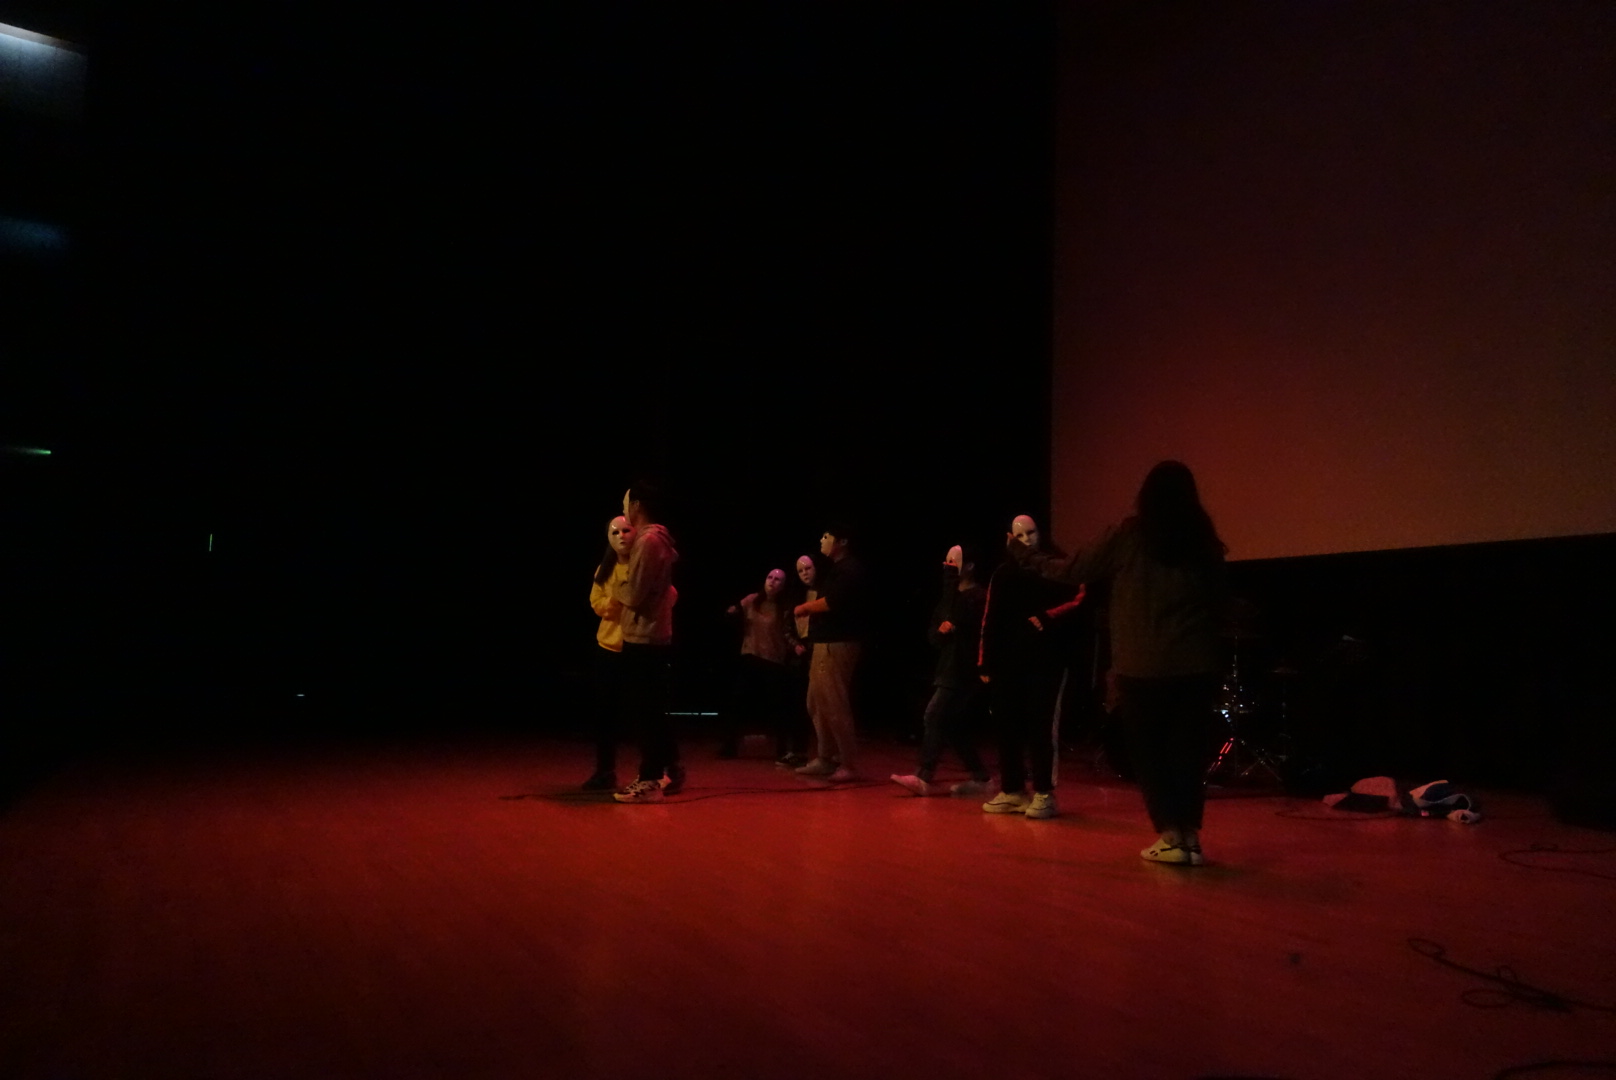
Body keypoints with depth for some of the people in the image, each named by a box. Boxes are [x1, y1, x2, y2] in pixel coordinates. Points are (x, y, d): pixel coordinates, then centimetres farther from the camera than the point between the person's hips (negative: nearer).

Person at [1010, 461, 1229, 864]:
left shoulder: (1126, 536, -5)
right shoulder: (1205, 541, 3)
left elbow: (1071, 571, 3)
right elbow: (1221, 603, 10)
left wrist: (1021, 553, 16)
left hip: (1142, 665, -2)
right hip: (1196, 665, 3)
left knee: (1149, 750, 9)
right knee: (1189, 748, 10)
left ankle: (1171, 836, 7)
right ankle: (1190, 836, 11)